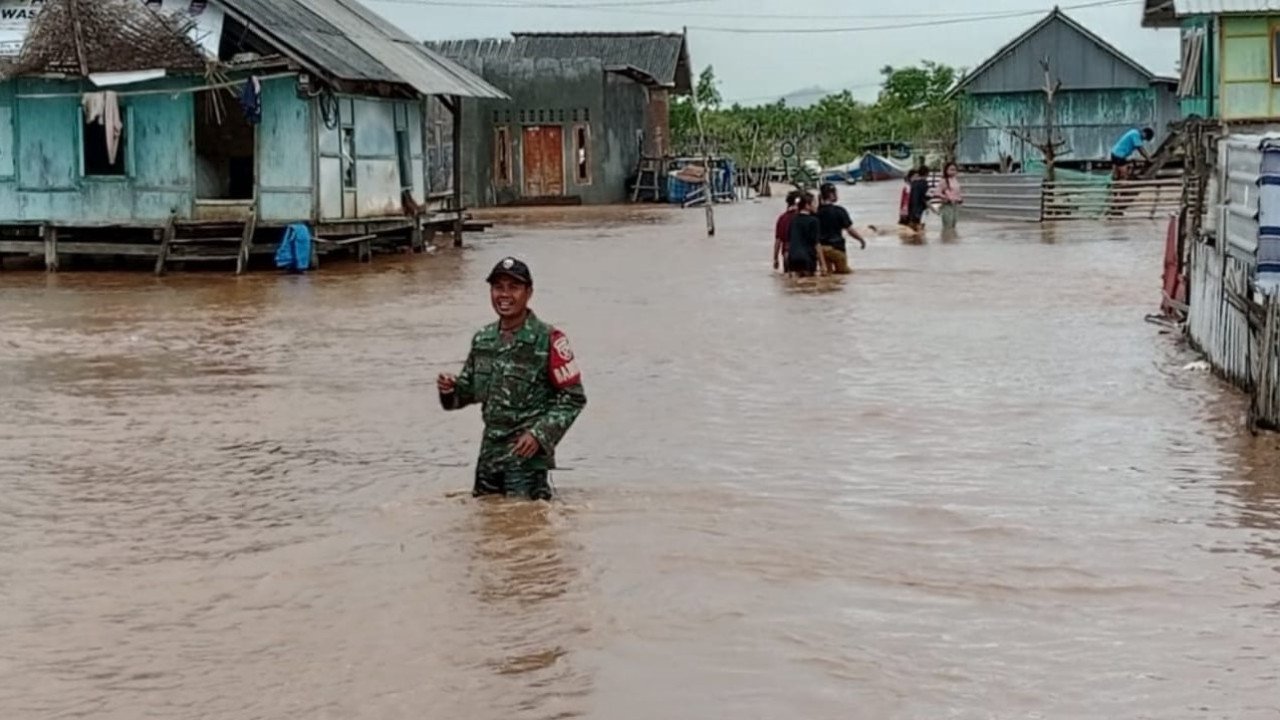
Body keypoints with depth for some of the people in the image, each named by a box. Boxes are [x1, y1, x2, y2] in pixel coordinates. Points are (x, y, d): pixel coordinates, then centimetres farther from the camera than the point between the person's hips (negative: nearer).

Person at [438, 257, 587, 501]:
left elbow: (573, 397, -9)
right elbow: (470, 389, 18)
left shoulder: (548, 340, -11)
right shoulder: (483, 339, 9)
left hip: (528, 453, -6)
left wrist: (540, 434, -18)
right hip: (489, 452, 6)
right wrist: (451, 390, -5)